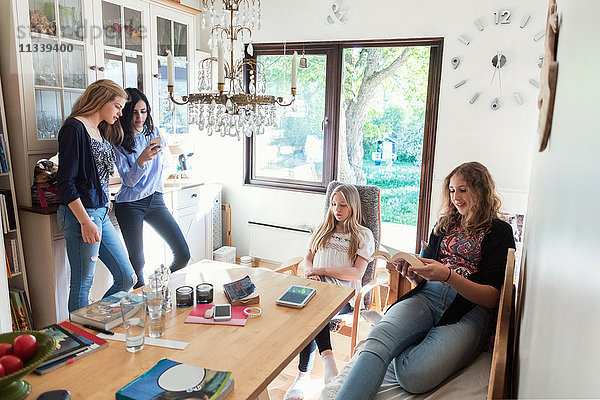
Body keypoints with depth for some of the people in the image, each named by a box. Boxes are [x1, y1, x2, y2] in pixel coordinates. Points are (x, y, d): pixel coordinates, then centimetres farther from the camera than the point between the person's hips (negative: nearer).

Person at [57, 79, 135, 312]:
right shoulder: (74, 128, -10)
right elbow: (65, 181, -16)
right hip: (81, 215, -9)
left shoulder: (100, 131, 16)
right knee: (82, 286, 1)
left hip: (101, 214, 9)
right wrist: (85, 221, -19)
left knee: (126, 279, 10)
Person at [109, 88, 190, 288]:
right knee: (137, 262, 0)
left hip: (156, 199, 4)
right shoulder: (118, 141, -7)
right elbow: (128, 180, -14)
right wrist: (142, 160, -29)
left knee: (183, 254, -1)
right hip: (130, 204, -4)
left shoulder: (153, 132, 7)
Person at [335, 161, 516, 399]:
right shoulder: (445, 225, 25)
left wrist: (448, 275, -18)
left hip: (469, 309, -3)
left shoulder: (500, 232, 9)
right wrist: (414, 275, 1)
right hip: (427, 296, 4)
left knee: (413, 375, -30)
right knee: (378, 338, -32)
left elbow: (492, 298, -1)